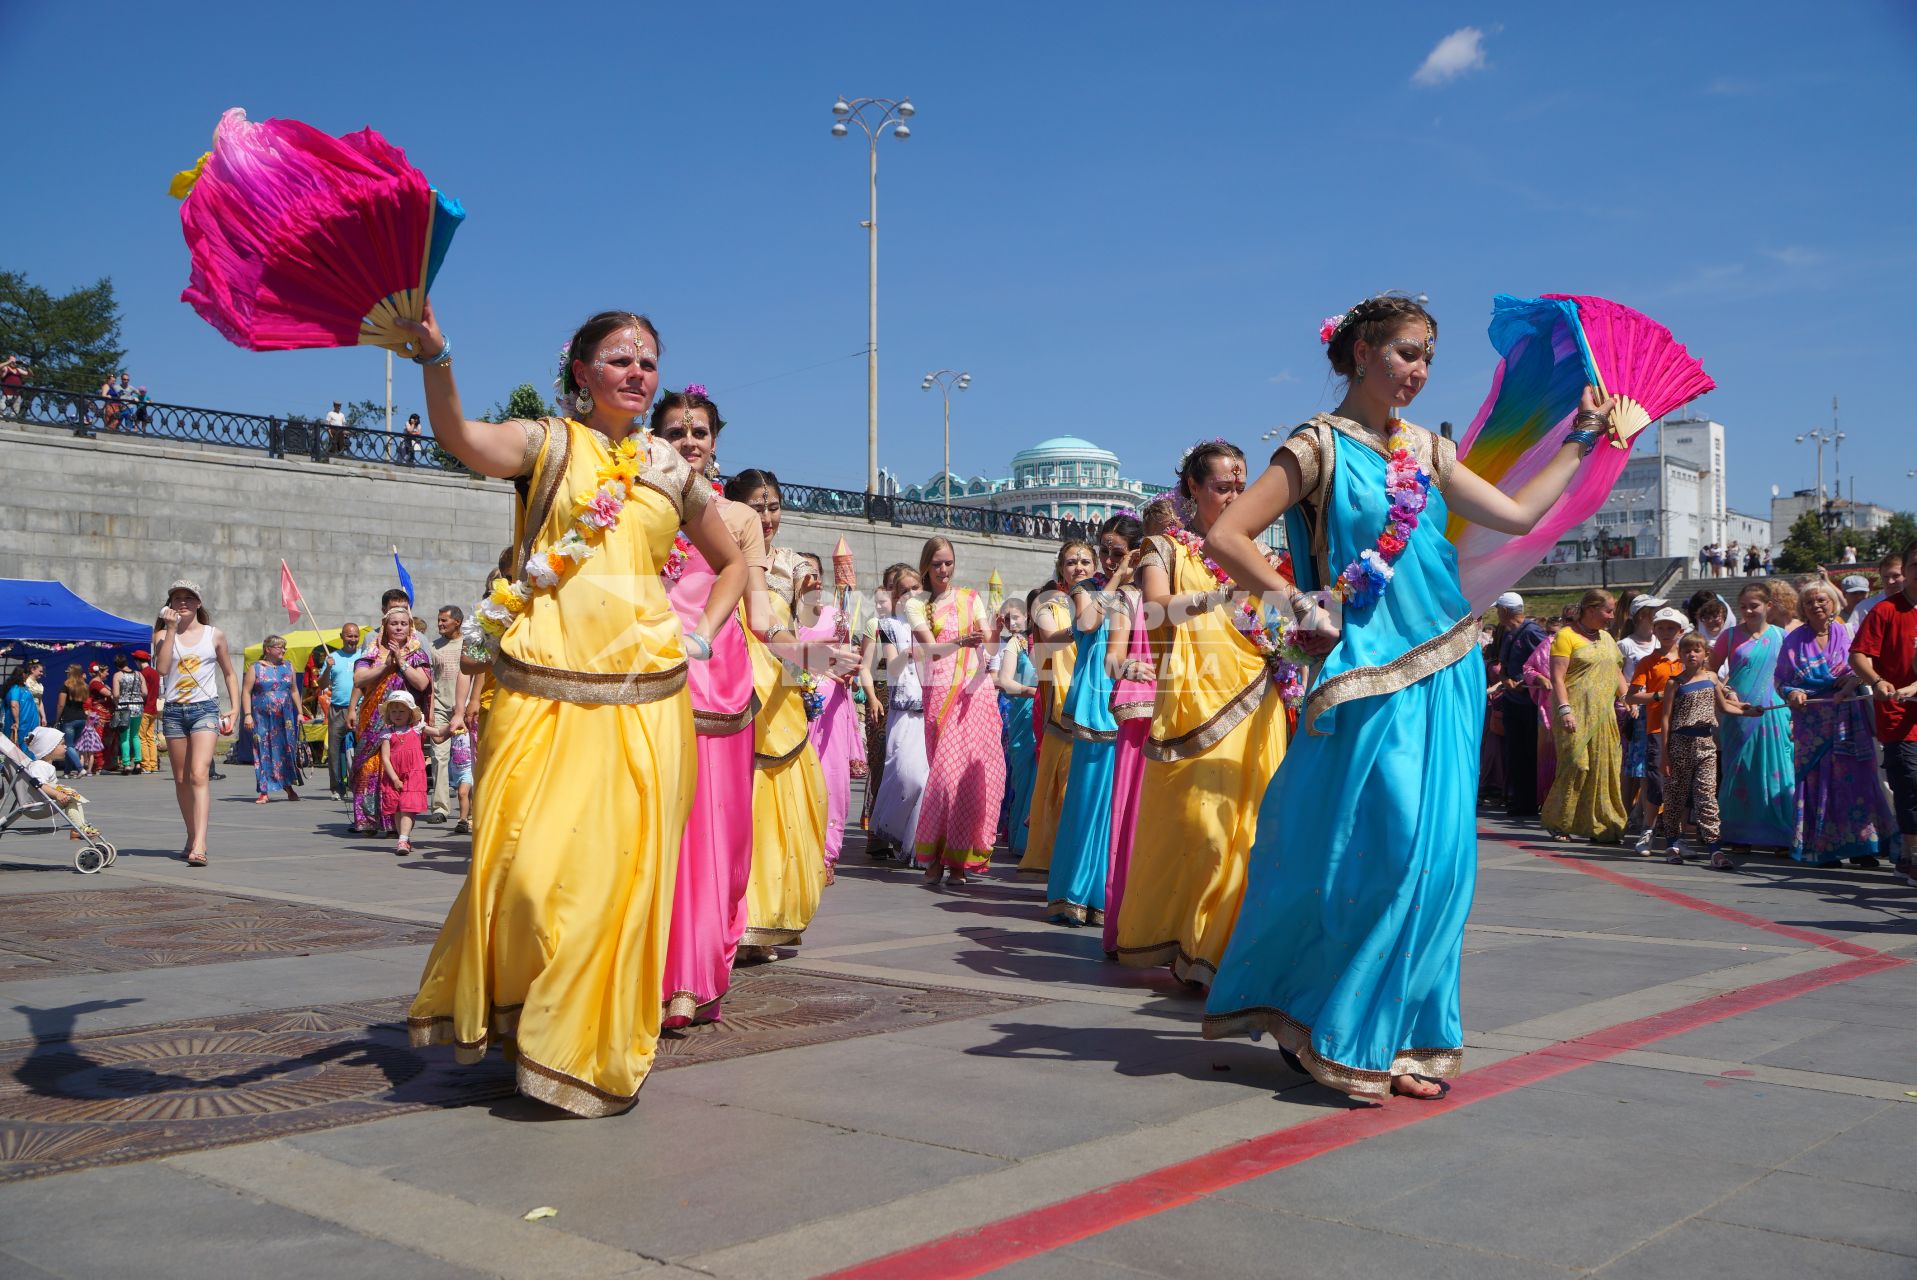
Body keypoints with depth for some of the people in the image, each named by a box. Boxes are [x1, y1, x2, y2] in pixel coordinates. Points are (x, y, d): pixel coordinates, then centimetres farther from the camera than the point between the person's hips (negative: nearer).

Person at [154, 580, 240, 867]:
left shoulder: (215, 635, 6)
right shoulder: (165, 635, 7)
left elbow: (230, 674, 14)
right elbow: (161, 669, -12)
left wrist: (235, 709, 4)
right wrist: (171, 629, -10)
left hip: (205, 709, -3)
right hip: (174, 711, 3)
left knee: (198, 775, -17)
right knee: (181, 780, 9)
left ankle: (199, 846, -27)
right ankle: (192, 837, 24)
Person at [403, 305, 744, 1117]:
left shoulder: (672, 473, 15)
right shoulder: (548, 444, 6)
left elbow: (732, 565, 28)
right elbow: (459, 438, -15)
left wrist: (701, 635, 12)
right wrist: (435, 355, -32)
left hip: (639, 699, 2)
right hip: (542, 691, -2)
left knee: (617, 868, 1)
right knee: (529, 865, -6)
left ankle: (590, 1047, 17)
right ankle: (512, 1018, 19)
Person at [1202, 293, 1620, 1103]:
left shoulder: (1428, 451, 15)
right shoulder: (1321, 445, -4)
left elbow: (1518, 514, 18)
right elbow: (1226, 537, -10)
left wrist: (1582, 440, 22)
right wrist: (1300, 606, -10)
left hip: (1444, 675, 6)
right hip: (1369, 677, -6)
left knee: (1438, 855, 4)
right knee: (1385, 851, -7)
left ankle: (1400, 1037, 16)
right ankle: (1334, 1033, 10)